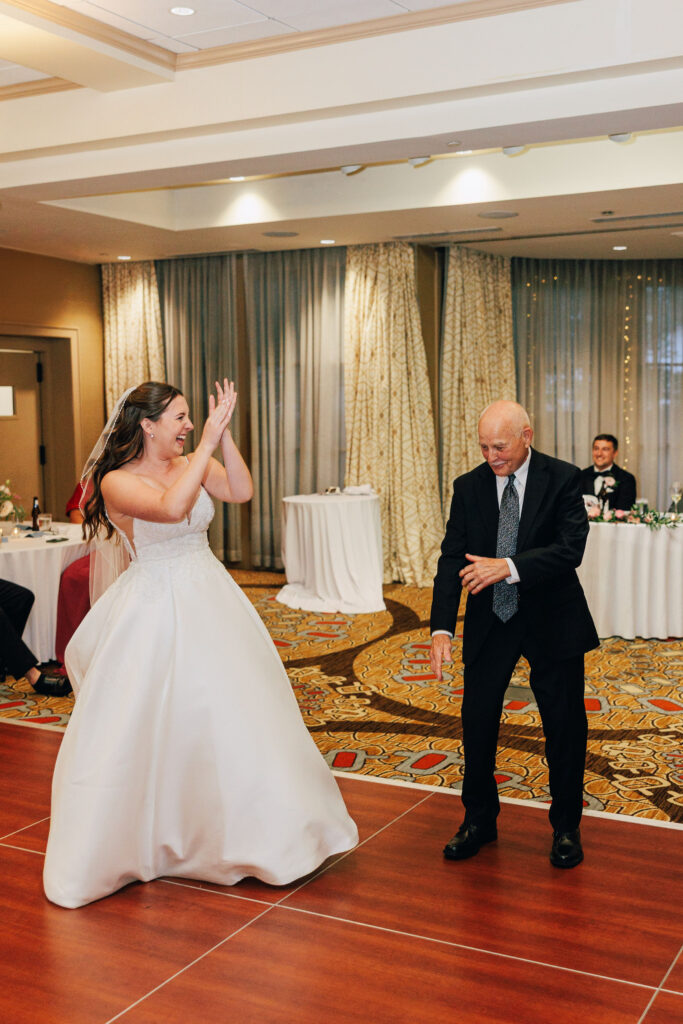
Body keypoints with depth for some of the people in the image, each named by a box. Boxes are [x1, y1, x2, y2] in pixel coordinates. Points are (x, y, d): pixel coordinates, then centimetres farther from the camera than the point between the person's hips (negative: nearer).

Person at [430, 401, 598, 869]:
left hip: (552, 621, -2)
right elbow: (452, 559, -7)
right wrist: (442, 628, -17)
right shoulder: (469, 487, -4)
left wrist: (508, 566, -33)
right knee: (477, 721, 6)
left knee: (565, 726, 8)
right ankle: (479, 819, 27)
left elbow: (570, 549, -21)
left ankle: (566, 826, 28)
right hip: (489, 621, 2)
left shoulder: (562, 479, -11)